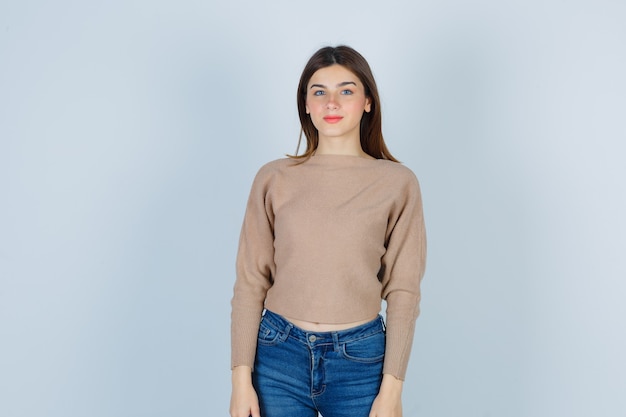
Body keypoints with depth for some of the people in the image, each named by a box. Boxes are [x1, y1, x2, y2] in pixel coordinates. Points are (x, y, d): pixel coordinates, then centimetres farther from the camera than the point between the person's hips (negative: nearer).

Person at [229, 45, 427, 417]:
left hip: (360, 359, 0)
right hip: (278, 354, 1)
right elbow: (250, 282, 0)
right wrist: (241, 377, -4)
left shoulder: (397, 183, -3)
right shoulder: (274, 178, 0)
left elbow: (403, 291, -3)